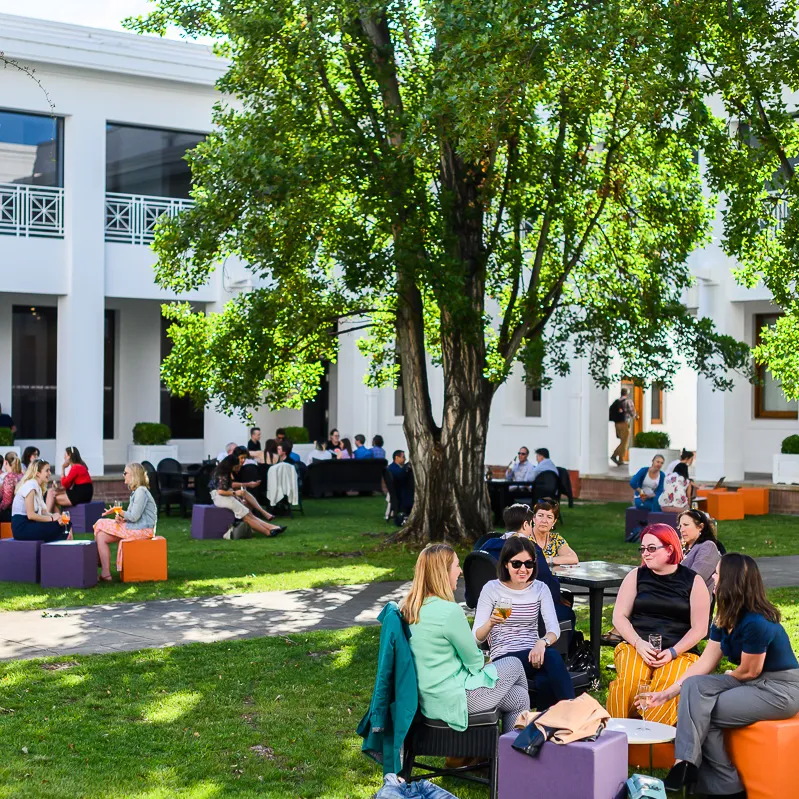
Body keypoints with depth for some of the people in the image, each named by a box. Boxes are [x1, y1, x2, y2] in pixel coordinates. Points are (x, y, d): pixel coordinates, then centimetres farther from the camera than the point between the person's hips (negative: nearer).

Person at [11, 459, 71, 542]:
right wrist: (52, 518, -13)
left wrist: (56, 516, -11)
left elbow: (43, 511, 8)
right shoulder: (30, 485, -13)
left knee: (66, 525, -6)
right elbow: (31, 515, -19)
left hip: (28, 524, 9)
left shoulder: (37, 487, 17)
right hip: (21, 527, -9)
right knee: (60, 527, -17)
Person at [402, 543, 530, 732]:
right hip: (451, 700, -8)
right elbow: (474, 662, -13)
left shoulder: (410, 607, 1)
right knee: (514, 665, 16)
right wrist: (481, 660, 9)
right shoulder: (449, 611, -25)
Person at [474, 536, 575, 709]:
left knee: (545, 681, -35)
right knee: (552, 656, -32)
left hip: (533, 655, 3)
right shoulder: (492, 589, -1)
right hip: (503, 658, -3)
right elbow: (477, 638, -5)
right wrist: (490, 623, -28)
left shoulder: (540, 589, 9)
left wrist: (543, 642, -28)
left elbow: (554, 628, -4)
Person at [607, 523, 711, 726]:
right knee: (629, 680, -33)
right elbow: (619, 616, 9)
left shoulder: (693, 582, 8)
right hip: (635, 646, 1)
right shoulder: (636, 576, 14)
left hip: (679, 652, -1)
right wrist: (639, 643, -9)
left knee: (669, 685, -35)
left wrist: (673, 652, -11)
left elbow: (699, 628, 3)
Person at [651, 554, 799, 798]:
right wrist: (669, 693, 1)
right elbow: (704, 664, 5)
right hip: (754, 683, 8)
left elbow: (748, 671, -16)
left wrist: (727, 678, 6)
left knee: (704, 714, -16)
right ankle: (686, 763, -18)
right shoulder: (725, 620, 3)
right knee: (693, 686, -13)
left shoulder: (756, 623, -26)